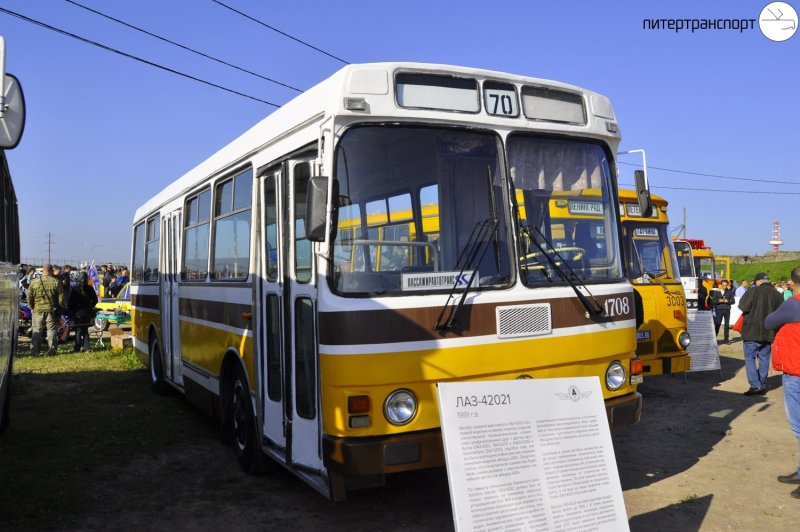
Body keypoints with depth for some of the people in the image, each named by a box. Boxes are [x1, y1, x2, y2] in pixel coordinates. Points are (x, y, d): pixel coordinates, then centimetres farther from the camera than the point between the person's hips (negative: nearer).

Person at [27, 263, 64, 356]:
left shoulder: (34, 282, -1)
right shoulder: (56, 282, -5)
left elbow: (29, 297, 2)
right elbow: (61, 297, -4)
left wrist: (31, 307, 13)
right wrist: (60, 307, 8)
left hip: (37, 310, 1)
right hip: (52, 310, -1)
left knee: (36, 331, 8)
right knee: (51, 330, 5)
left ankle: (34, 350, 9)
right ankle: (51, 350, 4)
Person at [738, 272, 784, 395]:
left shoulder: (753, 291, -11)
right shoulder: (776, 294, 3)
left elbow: (743, 306, -15)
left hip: (752, 331, -5)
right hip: (768, 333, 5)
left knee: (750, 357, 2)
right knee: (764, 359, 12)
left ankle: (755, 385, -8)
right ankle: (762, 386, 16)